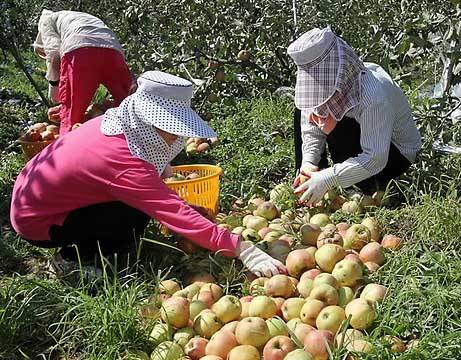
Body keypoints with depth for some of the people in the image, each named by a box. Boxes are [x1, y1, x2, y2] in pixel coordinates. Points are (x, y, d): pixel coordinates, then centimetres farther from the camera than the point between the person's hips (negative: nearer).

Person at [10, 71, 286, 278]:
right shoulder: (125, 164, -34)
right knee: (138, 215, -20)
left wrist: (160, 167, -4)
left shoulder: (115, 122, -9)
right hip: (38, 222, -8)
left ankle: (86, 245, 15)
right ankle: (73, 259, 0)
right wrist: (243, 250, -40)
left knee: (144, 199, -1)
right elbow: (179, 216, -39)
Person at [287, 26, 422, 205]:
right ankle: (305, 181, -3)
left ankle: (371, 191, -16)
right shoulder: (323, 84, -16)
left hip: (397, 153, -7)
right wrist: (308, 162, -29)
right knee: (302, 113, -7)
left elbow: (375, 158, -39)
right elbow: (311, 130, -10)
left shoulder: (374, 94, -37)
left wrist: (328, 178, -44)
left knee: (338, 127, -33)